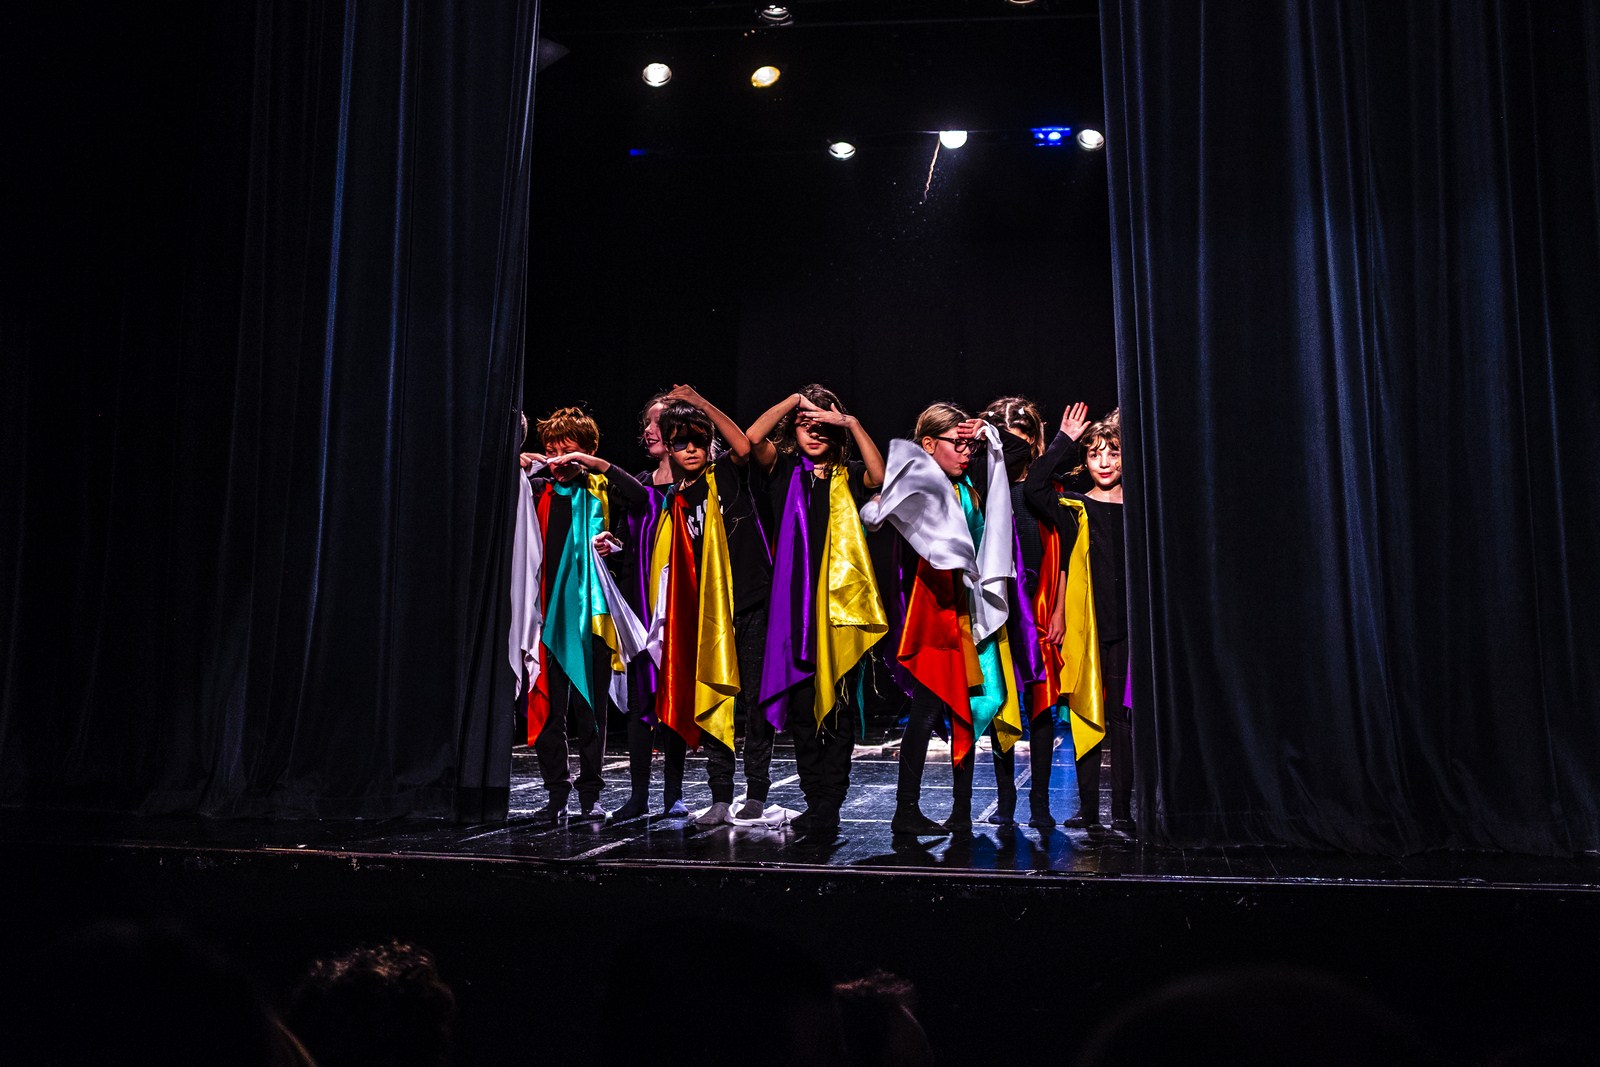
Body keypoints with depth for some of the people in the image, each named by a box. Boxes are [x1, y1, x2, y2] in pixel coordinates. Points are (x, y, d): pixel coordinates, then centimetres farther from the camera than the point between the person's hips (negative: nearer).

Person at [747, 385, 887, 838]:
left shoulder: (848, 476, 12)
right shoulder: (784, 470, 12)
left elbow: (880, 476, -10)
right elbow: (753, 438, -6)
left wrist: (851, 423, -10)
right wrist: (795, 399, -2)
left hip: (842, 601, -1)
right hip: (795, 604, 1)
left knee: (839, 707, -5)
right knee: (802, 707, 4)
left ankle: (828, 807, -3)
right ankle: (815, 801, 14)